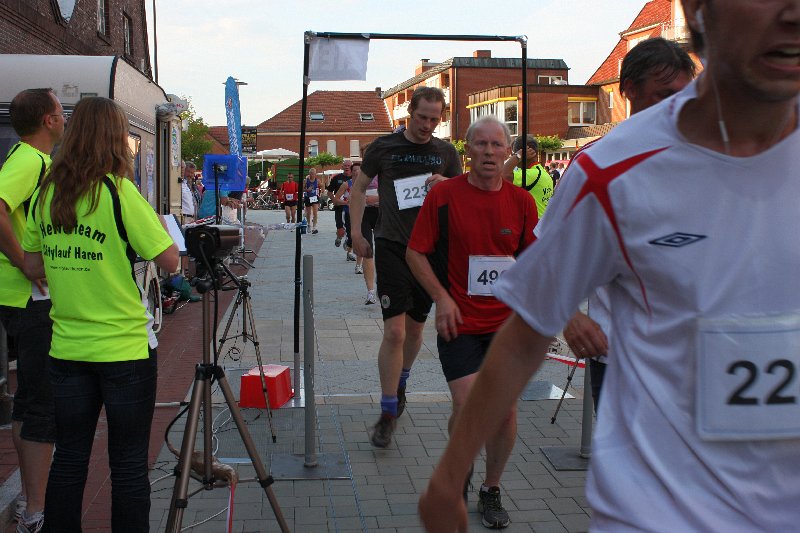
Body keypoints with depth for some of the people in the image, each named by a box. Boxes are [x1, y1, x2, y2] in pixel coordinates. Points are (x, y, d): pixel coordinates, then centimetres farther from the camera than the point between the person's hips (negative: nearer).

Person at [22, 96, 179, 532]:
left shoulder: (45, 193, 3)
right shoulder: (118, 191, -14)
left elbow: (32, 267, 12)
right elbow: (169, 261, -14)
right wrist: (155, 223, 4)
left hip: (66, 346, 5)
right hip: (125, 348, -5)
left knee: (69, 456, 15)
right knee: (129, 463, 6)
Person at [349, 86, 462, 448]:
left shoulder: (446, 153, 7)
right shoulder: (383, 147, 0)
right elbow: (358, 189, 10)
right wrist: (356, 233, 1)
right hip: (392, 246, -3)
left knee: (415, 328, 15)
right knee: (394, 332, -12)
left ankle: (400, 383, 42)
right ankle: (388, 412, -1)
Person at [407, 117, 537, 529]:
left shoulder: (521, 202, 3)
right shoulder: (443, 195, -5)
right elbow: (415, 253, -1)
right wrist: (442, 298, -11)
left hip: (507, 322, 3)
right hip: (459, 321, -3)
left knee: (505, 410, 3)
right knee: (467, 407, -11)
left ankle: (491, 490, 25)